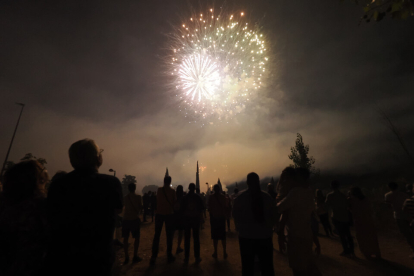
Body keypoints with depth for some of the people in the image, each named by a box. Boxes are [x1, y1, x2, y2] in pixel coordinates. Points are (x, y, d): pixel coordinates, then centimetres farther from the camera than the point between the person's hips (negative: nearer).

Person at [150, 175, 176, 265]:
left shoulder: (159, 190, -5)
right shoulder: (172, 191, -11)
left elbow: (158, 200, 6)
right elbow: (175, 202, -4)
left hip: (159, 214, 2)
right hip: (169, 214, -2)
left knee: (157, 235, 12)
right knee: (169, 235, 10)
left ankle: (154, 256, 12)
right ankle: (169, 255, 17)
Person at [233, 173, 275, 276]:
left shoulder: (240, 197, -11)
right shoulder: (267, 196, -8)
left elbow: (236, 216, -3)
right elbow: (273, 215, 2)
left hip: (246, 236, -1)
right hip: (265, 235, 2)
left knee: (248, 266, 12)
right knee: (267, 266, 15)